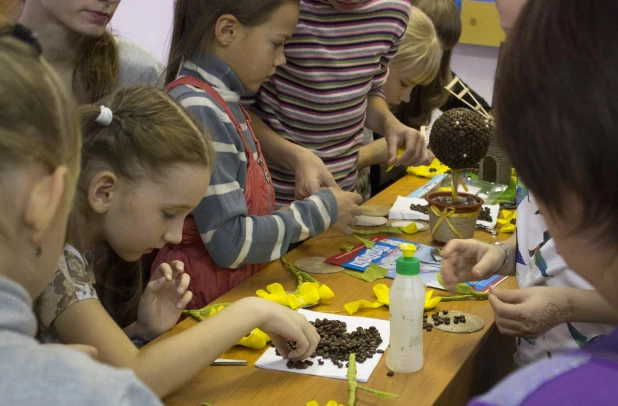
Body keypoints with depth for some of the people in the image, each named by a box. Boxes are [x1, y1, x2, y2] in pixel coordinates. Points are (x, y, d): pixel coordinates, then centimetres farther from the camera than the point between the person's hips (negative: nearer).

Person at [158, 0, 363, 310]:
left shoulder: (223, 101, 7)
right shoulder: (198, 111, -18)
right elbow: (231, 243, -20)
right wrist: (320, 211, -11)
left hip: (244, 283, 8)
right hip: (206, 305, -8)